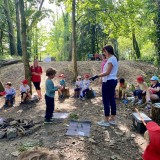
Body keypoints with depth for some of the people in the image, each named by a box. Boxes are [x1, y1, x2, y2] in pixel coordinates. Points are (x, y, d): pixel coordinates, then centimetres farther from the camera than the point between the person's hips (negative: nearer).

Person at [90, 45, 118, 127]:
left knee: (106, 101, -4)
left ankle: (106, 121, 4)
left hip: (108, 82, -11)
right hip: (113, 81, 11)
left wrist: (96, 76, -22)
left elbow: (107, 72, -21)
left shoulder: (111, 59, -15)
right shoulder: (113, 58, 17)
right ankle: (112, 119, 21)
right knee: (111, 100, 13)